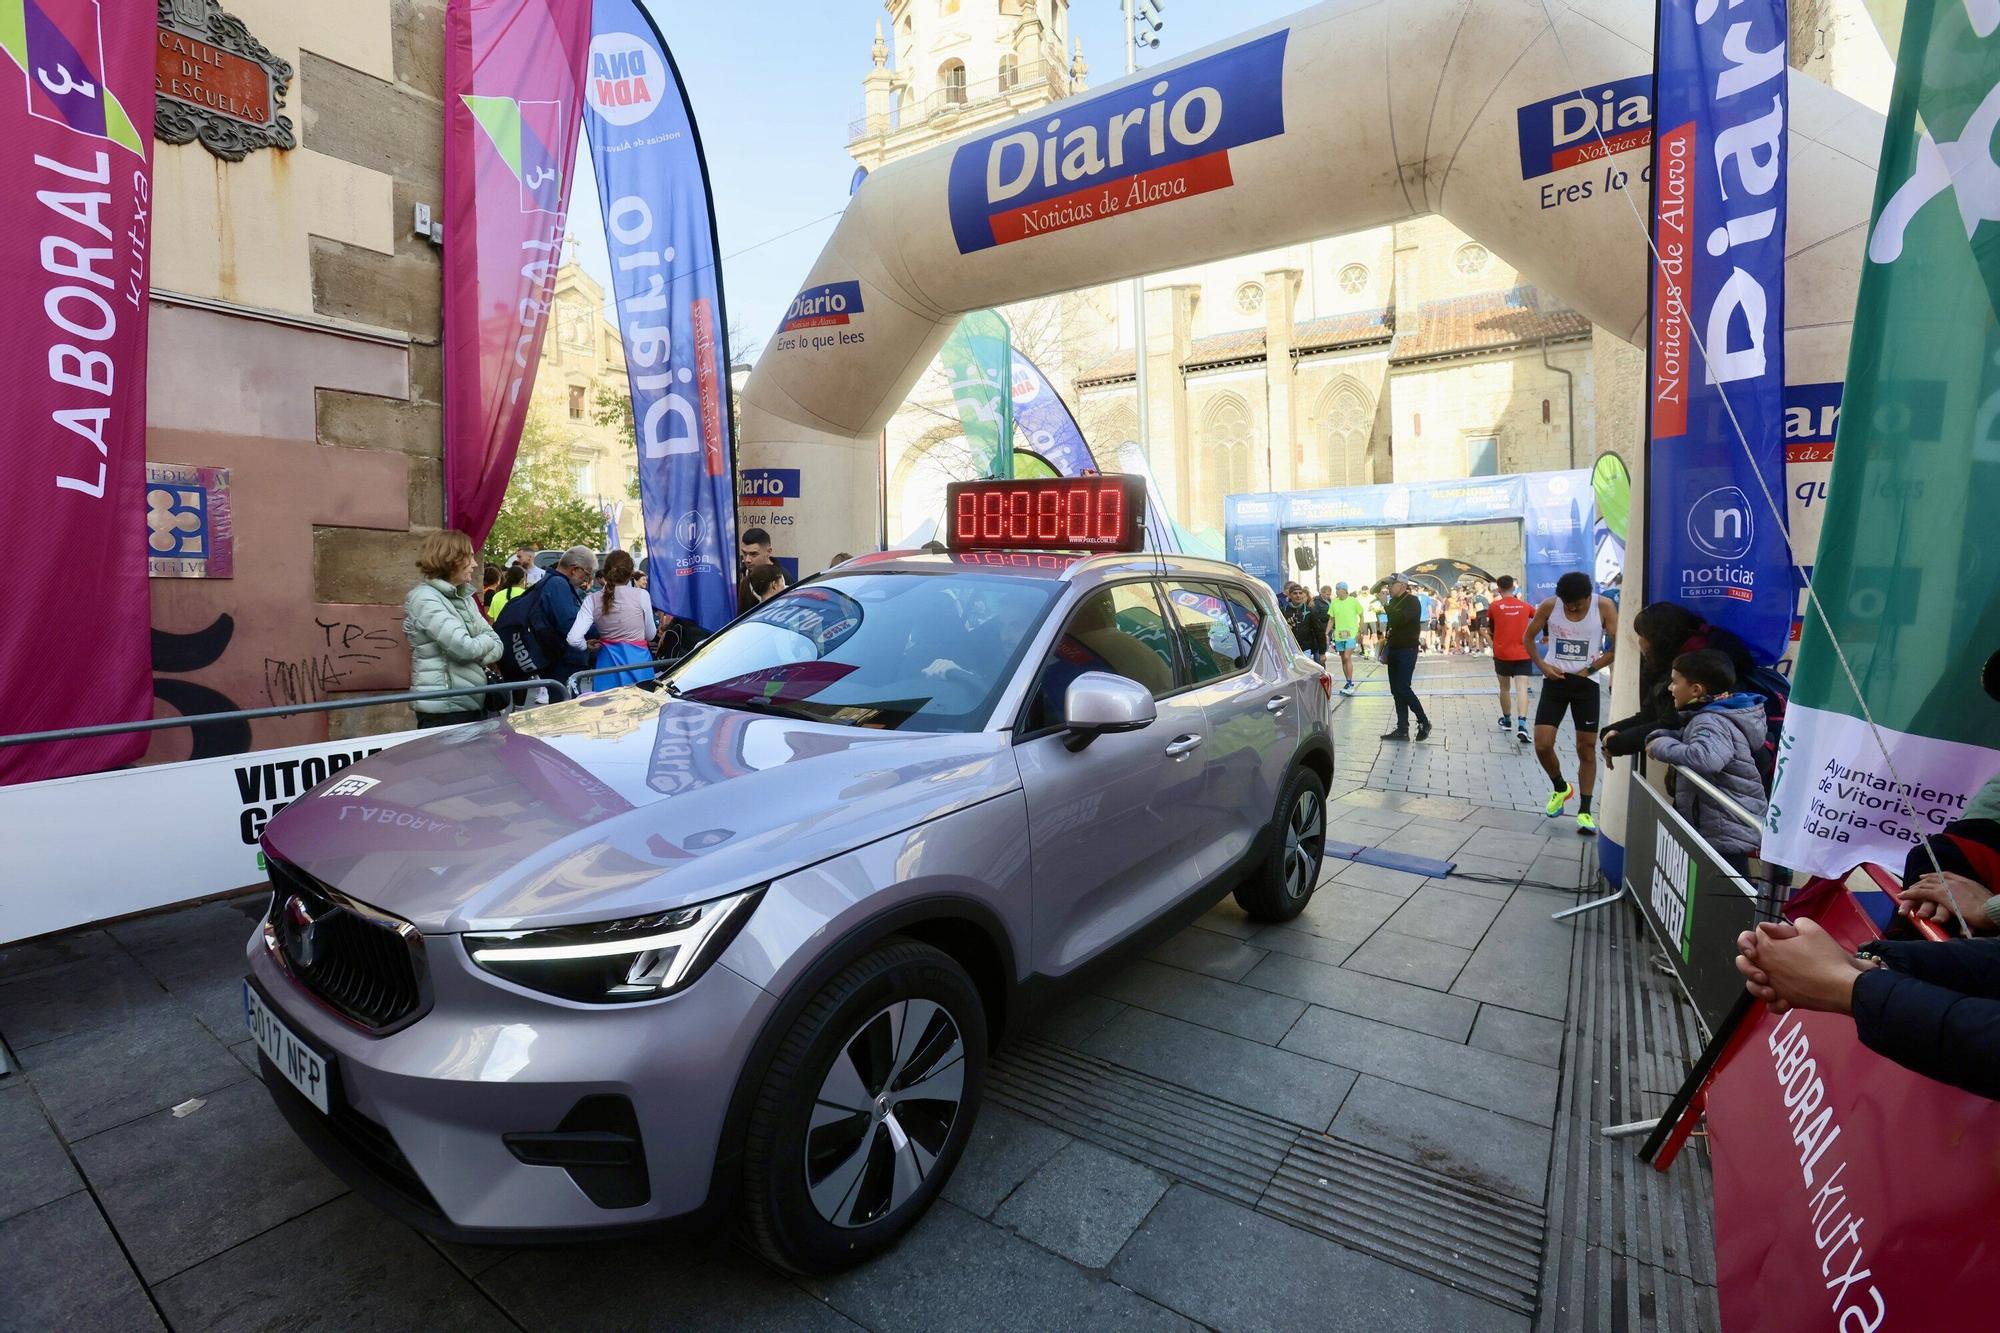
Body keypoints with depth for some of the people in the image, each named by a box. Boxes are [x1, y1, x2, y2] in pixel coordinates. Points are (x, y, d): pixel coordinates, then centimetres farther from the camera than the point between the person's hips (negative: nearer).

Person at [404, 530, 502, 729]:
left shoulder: (464, 596, 12)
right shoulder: (425, 599, -12)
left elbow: (496, 644, 8)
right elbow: (464, 647, -22)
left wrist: (480, 659, -11)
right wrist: (487, 641, -2)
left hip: (474, 703, 8)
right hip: (444, 709, -8)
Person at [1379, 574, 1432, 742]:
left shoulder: (1412, 601, -9)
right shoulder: (1393, 602, 14)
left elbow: (1400, 619, -26)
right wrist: (1387, 638, 15)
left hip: (1407, 651, -8)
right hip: (1394, 650, 8)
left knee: (1403, 689, -13)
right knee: (1396, 690, 6)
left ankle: (1424, 722, 3)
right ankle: (1402, 729, 10)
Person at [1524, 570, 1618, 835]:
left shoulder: (1604, 607, -11)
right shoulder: (1549, 606, -8)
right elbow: (1528, 637, 6)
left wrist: (1590, 669, -9)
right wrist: (1542, 665, -6)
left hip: (1586, 683, -1)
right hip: (1556, 680, 1)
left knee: (1587, 748, 4)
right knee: (1542, 745, -5)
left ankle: (1585, 810, 13)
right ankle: (1561, 788, 23)